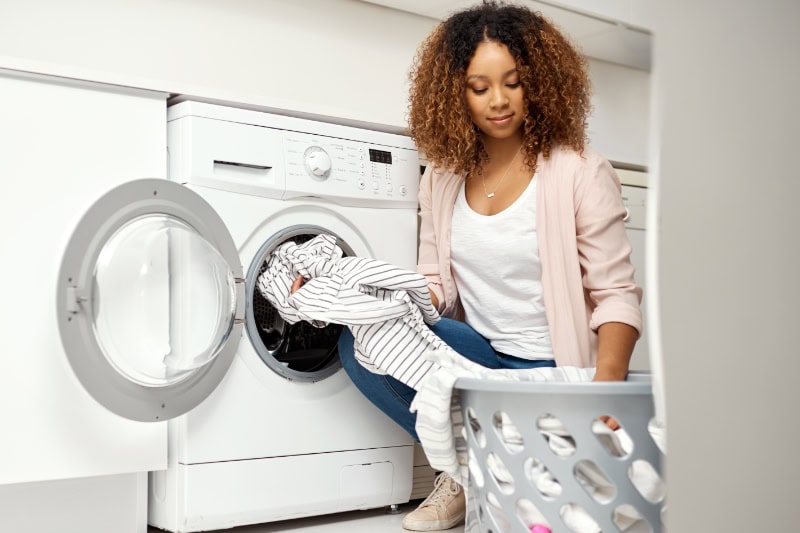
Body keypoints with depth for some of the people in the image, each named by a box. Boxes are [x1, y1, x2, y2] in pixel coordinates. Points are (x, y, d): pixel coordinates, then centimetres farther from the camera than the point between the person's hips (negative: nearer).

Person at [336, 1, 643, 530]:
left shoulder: (581, 173, -10)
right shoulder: (443, 179, 5)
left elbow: (616, 295, -12)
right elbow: (437, 284, 7)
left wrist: (605, 389, -29)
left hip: (553, 368, -5)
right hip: (480, 352, 5)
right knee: (361, 342, -17)